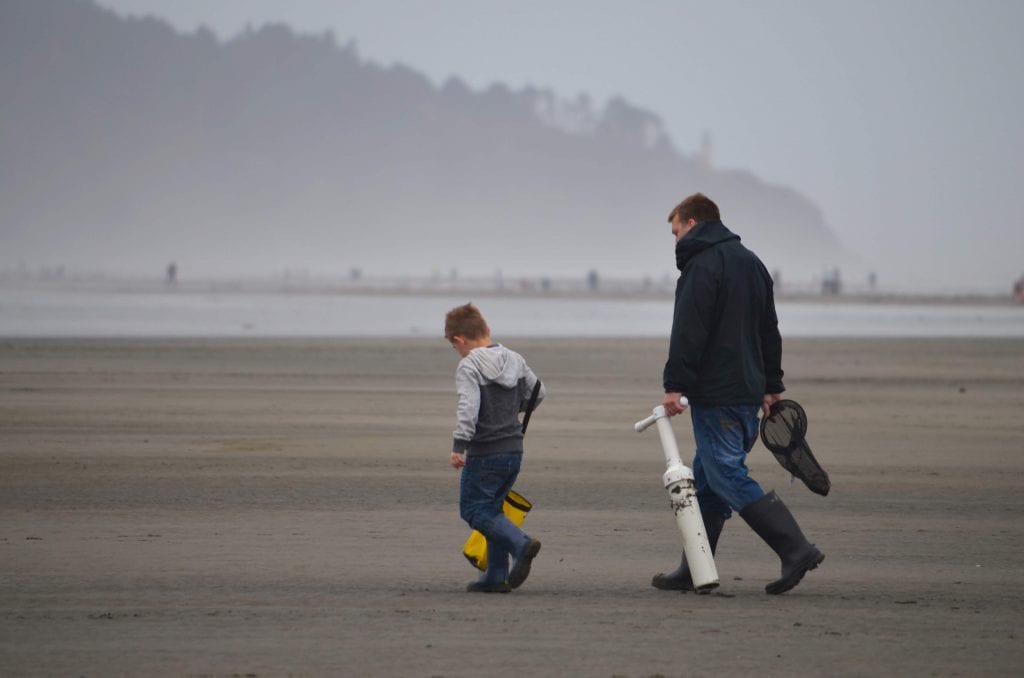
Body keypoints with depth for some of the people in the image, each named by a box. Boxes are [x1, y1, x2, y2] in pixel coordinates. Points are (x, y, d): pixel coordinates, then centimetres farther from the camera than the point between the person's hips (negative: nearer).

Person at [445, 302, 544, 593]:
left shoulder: (469, 366, -14)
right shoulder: (514, 360, 8)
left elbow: (468, 407, -26)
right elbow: (537, 392, 18)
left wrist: (459, 445, -28)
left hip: (485, 453, -7)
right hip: (514, 449, 7)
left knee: (473, 509, 2)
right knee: (491, 508, 16)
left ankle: (521, 544, -18)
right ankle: (496, 577, 13)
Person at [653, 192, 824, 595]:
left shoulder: (702, 265, -10)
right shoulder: (751, 262, 19)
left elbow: (688, 332, -19)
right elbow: (770, 331, 23)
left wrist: (675, 384, -20)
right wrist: (771, 385, 25)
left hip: (714, 395, -10)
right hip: (748, 391, 10)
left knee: (728, 476, -10)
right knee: (707, 479, 13)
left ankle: (796, 550, -18)